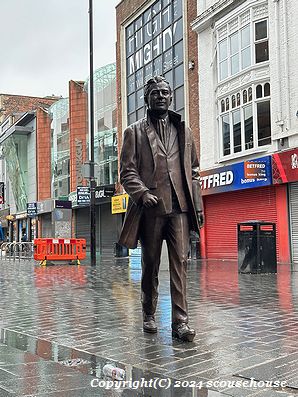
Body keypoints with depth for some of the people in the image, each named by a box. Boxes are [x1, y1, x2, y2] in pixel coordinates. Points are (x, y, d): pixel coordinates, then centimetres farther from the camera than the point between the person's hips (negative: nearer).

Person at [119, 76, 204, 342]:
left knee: (180, 262, -6)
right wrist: (142, 193, -16)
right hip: (150, 209, -1)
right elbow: (127, 171, 1)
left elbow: (193, 171, 18)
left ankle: (180, 321, -4)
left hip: (179, 208, 2)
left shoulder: (183, 131, 19)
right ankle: (149, 315, 23)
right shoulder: (135, 133, 10)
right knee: (150, 265, 8)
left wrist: (197, 205, 10)